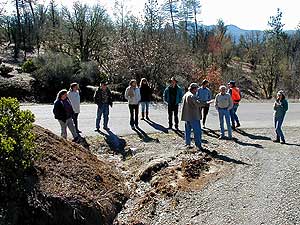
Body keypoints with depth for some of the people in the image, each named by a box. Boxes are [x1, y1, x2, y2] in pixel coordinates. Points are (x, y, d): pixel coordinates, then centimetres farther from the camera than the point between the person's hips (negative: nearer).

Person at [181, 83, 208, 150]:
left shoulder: (185, 95, 15)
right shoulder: (192, 96, -16)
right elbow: (197, 103, -28)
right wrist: (206, 103, -22)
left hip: (186, 116, 9)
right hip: (193, 116, -9)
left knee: (188, 130, 14)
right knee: (197, 131, -3)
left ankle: (188, 143, 17)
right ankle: (198, 144, -1)